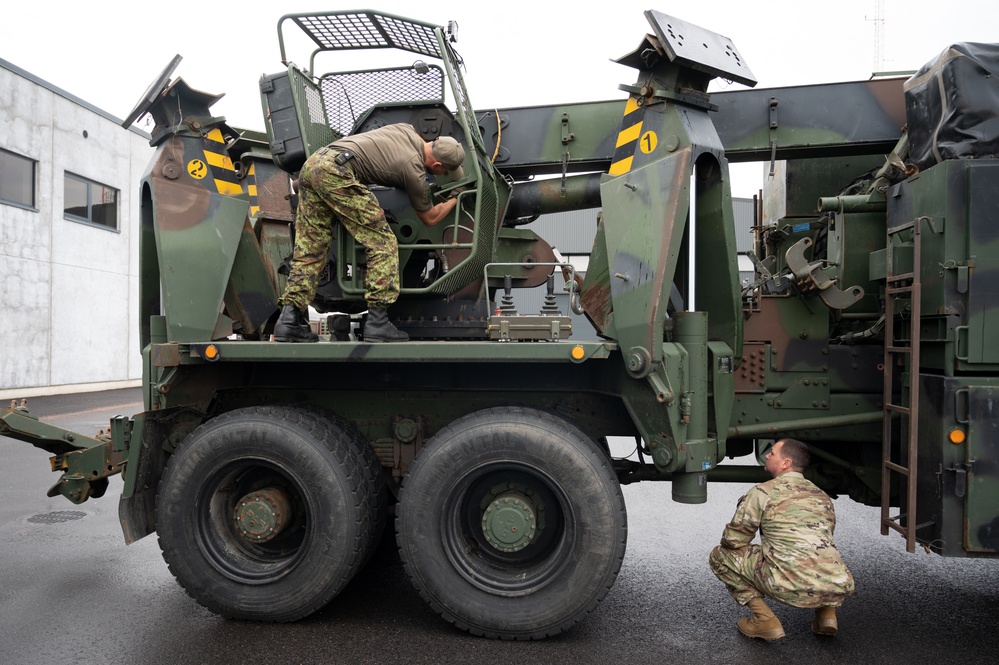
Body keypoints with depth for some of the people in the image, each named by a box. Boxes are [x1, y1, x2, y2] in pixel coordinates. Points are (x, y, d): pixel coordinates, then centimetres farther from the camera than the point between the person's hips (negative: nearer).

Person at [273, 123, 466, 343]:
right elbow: (429, 218, 16)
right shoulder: (415, 173, 0)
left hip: (311, 163, 9)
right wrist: (456, 199, 30)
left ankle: (289, 319, 2)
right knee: (383, 244, -4)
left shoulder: (408, 130, 19)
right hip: (336, 171, -9)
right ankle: (377, 322, -6)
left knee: (309, 249, 8)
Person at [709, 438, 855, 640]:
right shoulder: (823, 497, 21)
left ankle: (765, 619, 3)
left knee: (721, 555, 10)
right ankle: (827, 611, 17)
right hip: (839, 590, 7)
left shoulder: (762, 492, 3)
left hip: (793, 589, -7)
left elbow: (733, 540, 5)